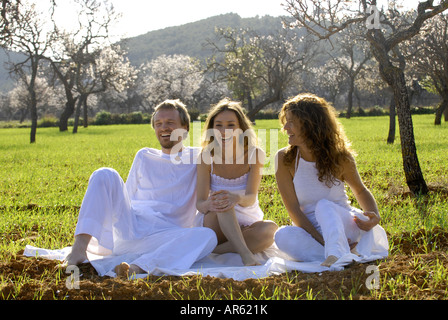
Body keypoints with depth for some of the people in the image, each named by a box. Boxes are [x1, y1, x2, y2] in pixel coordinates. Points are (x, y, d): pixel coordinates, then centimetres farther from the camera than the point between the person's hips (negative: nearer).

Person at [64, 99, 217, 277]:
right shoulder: (144, 157, 24)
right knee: (105, 175, -18)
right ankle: (79, 248, -35)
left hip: (160, 239, -2)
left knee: (208, 236, -32)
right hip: (128, 227, 2)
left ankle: (137, 267, -51)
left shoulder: (197, 158, 17)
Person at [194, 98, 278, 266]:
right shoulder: (207, 157, -8)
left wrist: (237, 198, -45)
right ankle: (245, 253, -44)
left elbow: (251, 198, -19)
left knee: (270, 230, -33)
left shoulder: (254, 154, -8)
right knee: (222, 204, -35)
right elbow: (200, 203, -13)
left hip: (246, 225, 1)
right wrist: (209, 204, -40)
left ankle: (213, 250, -29)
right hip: (214, 225, -1)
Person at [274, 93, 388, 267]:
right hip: (312, 232, 1)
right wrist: (322, 240, -25)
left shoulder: (340, 157, -7)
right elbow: (293, 209, -12)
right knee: (283, 236, -31)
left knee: (324, 206, -31)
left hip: (345, 225, -1)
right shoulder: (284, 159, -7)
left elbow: (360, 190, 12)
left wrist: (375, 216, -10)